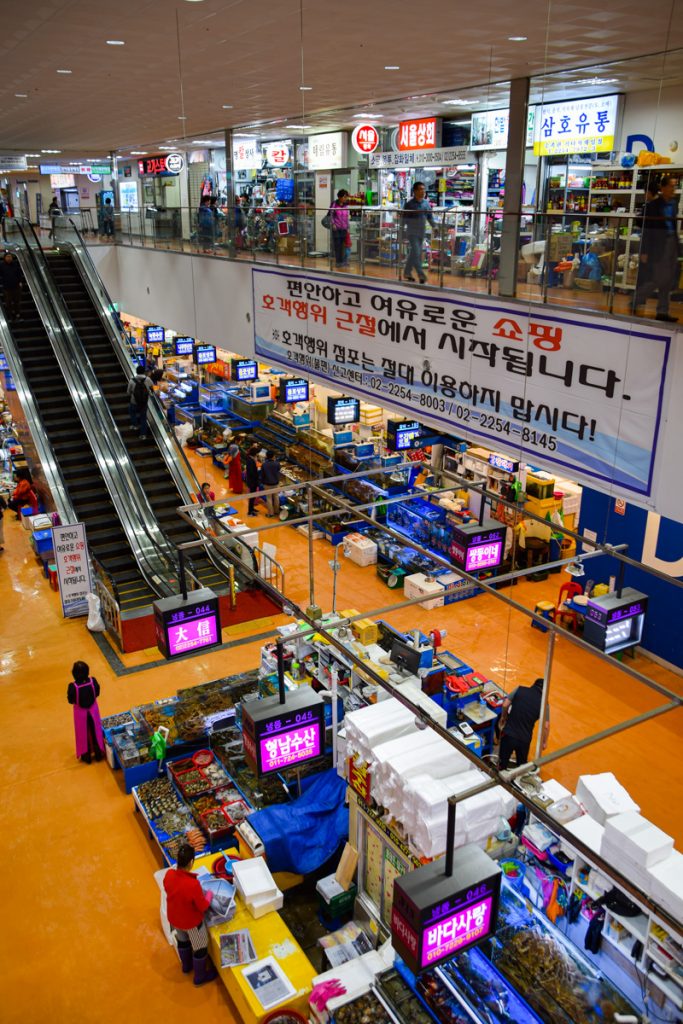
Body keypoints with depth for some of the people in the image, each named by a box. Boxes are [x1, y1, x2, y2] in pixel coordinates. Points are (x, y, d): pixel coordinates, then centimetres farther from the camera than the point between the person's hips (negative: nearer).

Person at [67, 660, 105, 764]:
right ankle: (99, 754, 36)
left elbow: (71, 700, -15)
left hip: (81, 712, -2)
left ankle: (86, 756, 34)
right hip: (93, 709, 2)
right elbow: (97, 693, -6)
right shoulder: (93, 681, -22)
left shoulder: (73, 686, -30)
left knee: (83, 733, 19)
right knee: (95, 731, 21)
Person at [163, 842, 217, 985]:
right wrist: (209, 894, -5)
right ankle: (200, 976, 45)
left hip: (174, 918, 5)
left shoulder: (168, 874, -23)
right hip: (191, 922, -5)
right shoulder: (193, 884, -40)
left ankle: (186, 966, 59)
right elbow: (203, 907, -23)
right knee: (200, 947, 23)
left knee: (182, 940, 34)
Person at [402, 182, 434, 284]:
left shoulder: (426, 203, 7)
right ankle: (421, 275, -11)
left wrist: (434, 226, 5)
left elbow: (430, 216, 14)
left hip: (422, 233, 5)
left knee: (413, 253, 12)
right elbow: (404, 218, -6)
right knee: (416, 253, -11)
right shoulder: (409, 204, -8)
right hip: (412, 233, -5)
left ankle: (407, 273, 22)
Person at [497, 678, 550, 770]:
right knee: (522, 764, 24)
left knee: (502, 763, 18)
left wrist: (504, 717, 15)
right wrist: (544, 742, 8)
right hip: (525, 738, 0)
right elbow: (546, 726, -6)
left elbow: (505, 704, -4)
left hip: (508, 733, 0)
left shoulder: (520, 689, -2)